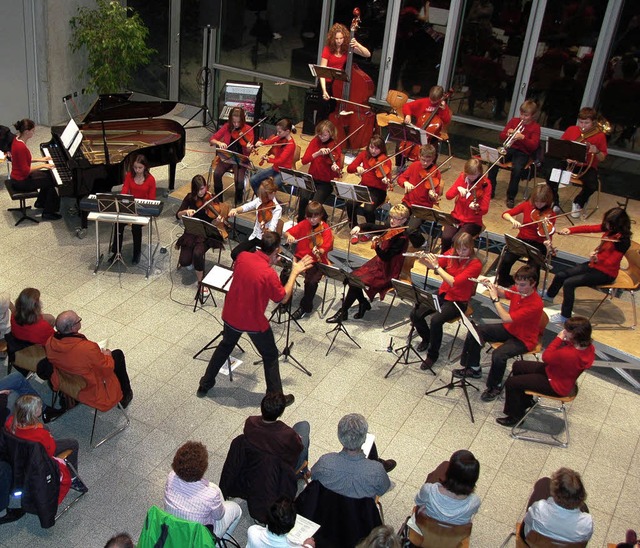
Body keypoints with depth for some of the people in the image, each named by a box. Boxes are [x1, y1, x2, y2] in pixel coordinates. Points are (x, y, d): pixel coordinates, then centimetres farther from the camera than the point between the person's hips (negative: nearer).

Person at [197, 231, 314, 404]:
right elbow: (283, 298, -12)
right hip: (254, 322, -5)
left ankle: (205, 384, 40)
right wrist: (295, 272, -7)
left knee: (225, 346, 29)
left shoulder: (242, 257, -13)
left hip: (231, 316, 5)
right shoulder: (269, 274, -29)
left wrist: (270, 262, 7)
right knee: (270, 356, 16)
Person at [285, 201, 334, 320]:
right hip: (300, 257, 3)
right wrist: (289, 236, -21)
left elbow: (324, 249, -17)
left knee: (311, 282, -28)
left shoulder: (326, 229, -8)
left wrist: (319, 251, -40)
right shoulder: (303, 224, 2)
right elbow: (286, 233, 3)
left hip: (317, 261, -3)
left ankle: (305, 307, 1)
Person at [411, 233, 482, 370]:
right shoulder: (451, 253, -1)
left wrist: (437, 266, -25)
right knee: (415, 314, -14)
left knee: (436, 320, -31)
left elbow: (454, 282, -27)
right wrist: (424, 259, -14)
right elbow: (433, 266, 7)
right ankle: (426, 338, 16)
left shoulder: (475, 264, -18)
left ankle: (433, 354, -9)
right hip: (442, 294, 6)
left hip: (458, 301, -6)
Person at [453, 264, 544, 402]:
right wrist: (492, 286, -4)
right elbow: (503, 294, 15)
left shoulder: (535, 304, -33)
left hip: (523, 339, -8)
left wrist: (495, 298, -28)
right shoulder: (517, 290, -10)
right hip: (508, 329, 8)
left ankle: (495, 387, -4)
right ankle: (474, 369, 19)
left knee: (498, 355, -32)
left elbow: (505, 318, -36)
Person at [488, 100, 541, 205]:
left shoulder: (535, 127, 0)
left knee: (517, 169, -33)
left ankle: (511, 197, -15)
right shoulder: (514, 121, 10)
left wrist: (523, 137, -26)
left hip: (523, 152, -3)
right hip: (509, 148, 3)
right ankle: (490, 190, -10)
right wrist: (507, 134, -14)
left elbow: (534, 146, -11)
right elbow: (501, 136, 9)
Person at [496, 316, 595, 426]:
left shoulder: (567, 354, -41)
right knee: (518, 366, 17)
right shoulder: (589, 347, -16)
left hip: (556, 386, -9)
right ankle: (526, 401, 37)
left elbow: (546, 357, -23)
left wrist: (559, 338, -17)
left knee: (511, 383, -5)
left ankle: (515, 416, 18)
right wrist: (564, 341, -16)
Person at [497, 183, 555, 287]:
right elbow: (505, 214, -5)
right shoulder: (527, 205, -1)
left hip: (538, 244, -2)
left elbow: (548, 235, -10)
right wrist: (512, 220, -27)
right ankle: (503, 283, 5)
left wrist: (548, 243, -33)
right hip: (522, 240, 2)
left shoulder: (550, 214, -6)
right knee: (506, 260, -25)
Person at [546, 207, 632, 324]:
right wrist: (570, 230, -18)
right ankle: (547, 297, 34)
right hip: (595, 264, 8)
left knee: (569, 283, -21)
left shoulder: (623, 240, -24)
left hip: (605, 273, -8)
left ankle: (565, 316, -6)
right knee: (560, 275, 6)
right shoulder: (608, 228, -3)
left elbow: (610, 262, -26)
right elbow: (589, 228, -4)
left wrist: (597, 259, -45)